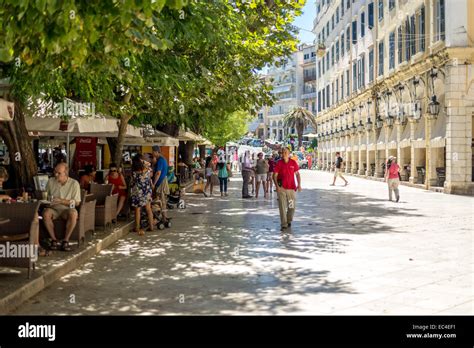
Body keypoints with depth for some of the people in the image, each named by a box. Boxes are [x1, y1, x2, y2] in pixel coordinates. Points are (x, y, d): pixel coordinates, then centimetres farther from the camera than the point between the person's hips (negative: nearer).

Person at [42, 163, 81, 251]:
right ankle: (54, 240, -21)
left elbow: (77, 202, -4)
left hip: (67, 209, -2)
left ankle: (66, 241, -25)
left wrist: (61, 201, -15)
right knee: (46, 213, -33)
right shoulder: (51, 181, 7)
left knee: (73, 213, -37)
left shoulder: (74, 183, -2)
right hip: (53, 209, 2)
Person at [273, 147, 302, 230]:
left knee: (292, 206, 9)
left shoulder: (293, 163, 2)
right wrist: (276, 185, -16)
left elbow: (297, 174, 9)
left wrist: (299, 184, 0)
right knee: (282, 206, -4)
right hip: (281, 188, -2)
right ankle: (284, 224, 1)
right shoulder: (279, 163, -3)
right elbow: (275, 175, -3)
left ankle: (289, 220, 33)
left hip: (291, 188, 2)